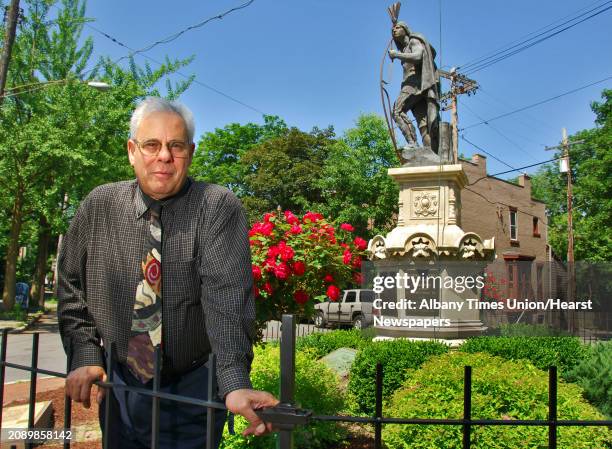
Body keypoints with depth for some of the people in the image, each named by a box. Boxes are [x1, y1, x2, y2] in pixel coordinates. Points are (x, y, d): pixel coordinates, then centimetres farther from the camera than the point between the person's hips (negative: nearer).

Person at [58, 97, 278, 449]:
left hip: (193, 390, -3)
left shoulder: (219, 208, -15)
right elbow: (73, 288, 5)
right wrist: (85, 356, -9)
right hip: (118, 385, 4)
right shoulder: (99, 206, -3)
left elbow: (227, 295, -27)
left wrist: (236, 383, -38)